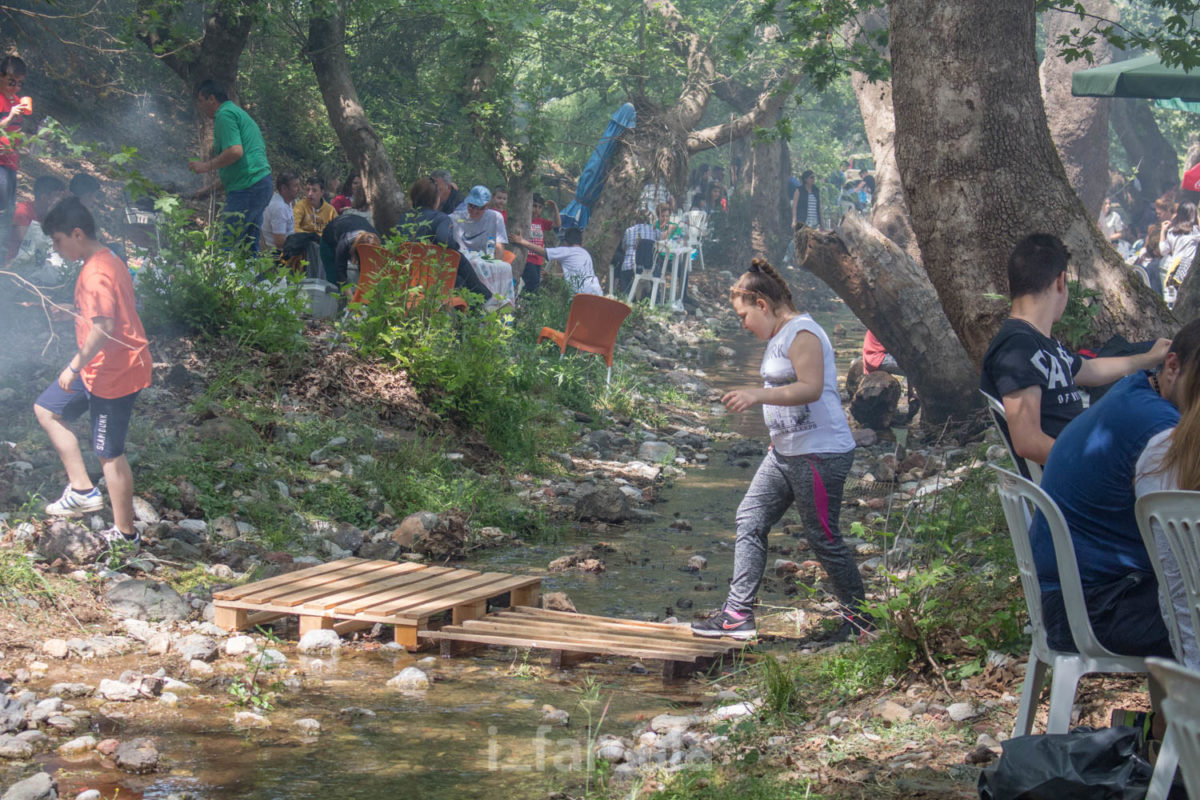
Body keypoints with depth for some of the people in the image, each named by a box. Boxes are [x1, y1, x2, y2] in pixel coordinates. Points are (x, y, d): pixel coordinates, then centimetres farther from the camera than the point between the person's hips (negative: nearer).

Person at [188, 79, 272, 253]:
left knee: (227, 245, -11)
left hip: (246, 187, -10)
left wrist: (207, 166, -9)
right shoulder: (239, 113, 24)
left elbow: (235, 151, -20)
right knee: (250, 246, 12)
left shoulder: (225, 114, -7)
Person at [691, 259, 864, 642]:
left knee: (822, 537, -3)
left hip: (820, 454, -11)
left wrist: (758, 395, -34)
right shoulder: (778, 337, 16)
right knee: (750, 521, 6)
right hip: (785, 453, 11)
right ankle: (738, 614, 8)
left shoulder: (802, 334, -15)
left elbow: (811, 388, -27)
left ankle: (859, 618, 13)